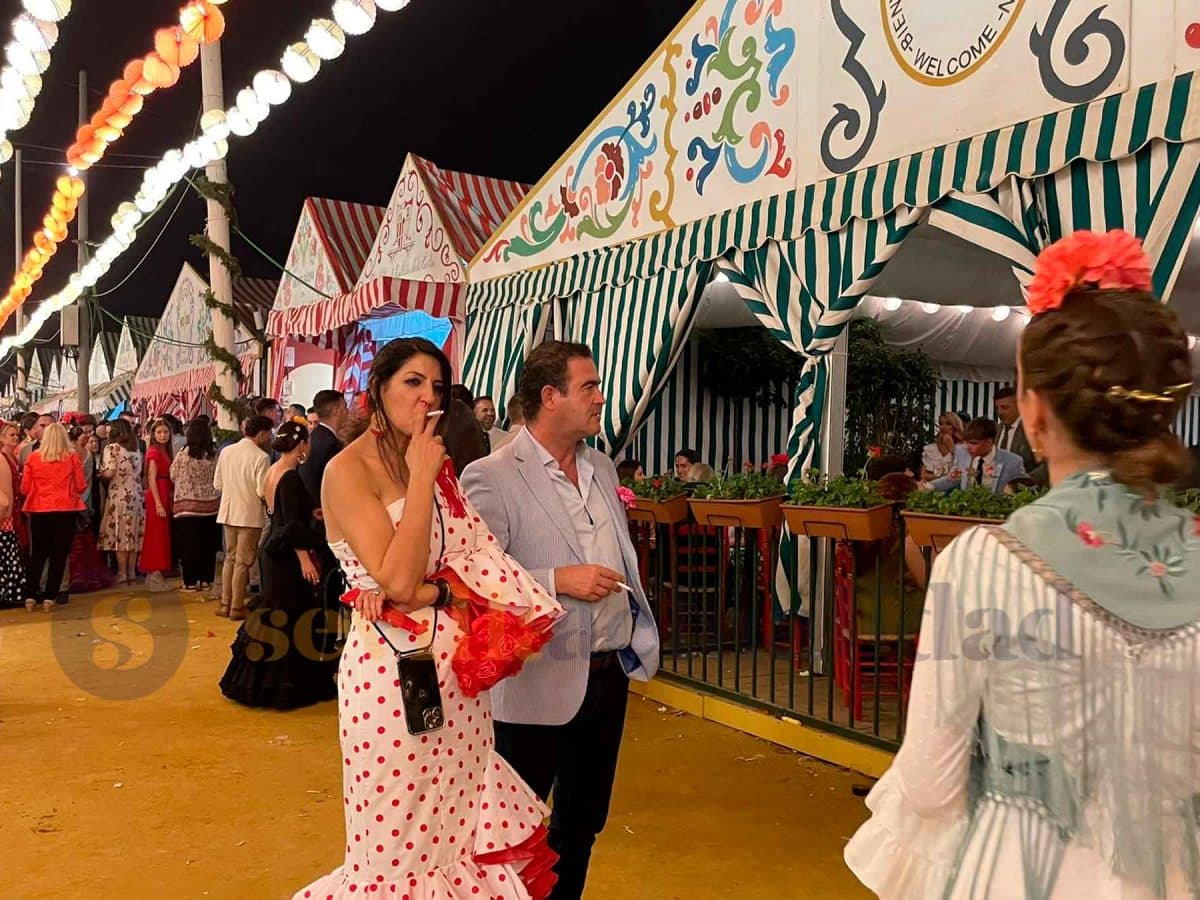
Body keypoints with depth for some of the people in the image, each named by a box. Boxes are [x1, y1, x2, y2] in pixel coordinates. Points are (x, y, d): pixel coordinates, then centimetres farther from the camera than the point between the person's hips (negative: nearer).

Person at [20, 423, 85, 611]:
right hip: (66, 510, -1)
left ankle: (30, 596, 13)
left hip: (39, 510, 1)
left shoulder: (33, 457, -2)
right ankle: (49, 597, 6)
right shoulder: (72, 457, -4)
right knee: (59, 554, 6)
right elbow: (80, 486, 0)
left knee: (37, 553, 14)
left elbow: (24, 489, 3)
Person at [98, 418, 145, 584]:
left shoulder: (112, 448, -5)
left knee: (120, 534, -2)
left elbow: (109, 473, -14)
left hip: (119, 496, -5)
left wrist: (100, 472, 6)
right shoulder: (136, 449, 12)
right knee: (133, 533, 9)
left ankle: (122, 573, 0)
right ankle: (132, 572, 12)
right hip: (136, 495, 5)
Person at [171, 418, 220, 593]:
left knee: (189, 545, 6)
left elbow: (173, 477, 2)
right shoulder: (215, 455, -5)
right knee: (208, 545, 10)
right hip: (211, 505, 2)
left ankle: (191, 581, 8)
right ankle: (206, 580, 15)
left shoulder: (182, 455, -10)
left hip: (187, 505, -2)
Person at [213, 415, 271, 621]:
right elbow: (262, 492, -19)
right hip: (250, 515, -6)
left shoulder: (226, 451, 1)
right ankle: (237, 607, 10)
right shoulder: (261, 457, -17)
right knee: (243, 562, 4)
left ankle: (225, 604, 21)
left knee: (230, 558, 17)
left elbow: (217, 483, 6)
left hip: (228, 512, 6)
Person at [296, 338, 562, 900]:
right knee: (399, 846, 8)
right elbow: (397, 580, -20)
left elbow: (475, 562, 2)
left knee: (456, 831, 15)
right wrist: (422, 479, -17)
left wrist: (430, 591, -17)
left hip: (457, 668, 6)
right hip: (392, 671, -6)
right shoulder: (348, 471, -10)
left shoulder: (436, 464, 10)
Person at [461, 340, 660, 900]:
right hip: (539, 685, -7)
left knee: (583, 821, 22)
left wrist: (640, 634, 5)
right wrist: (558, 581, -25)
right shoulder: (491, 478, -16)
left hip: (610, 674, 7)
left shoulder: (601, 469, 8)